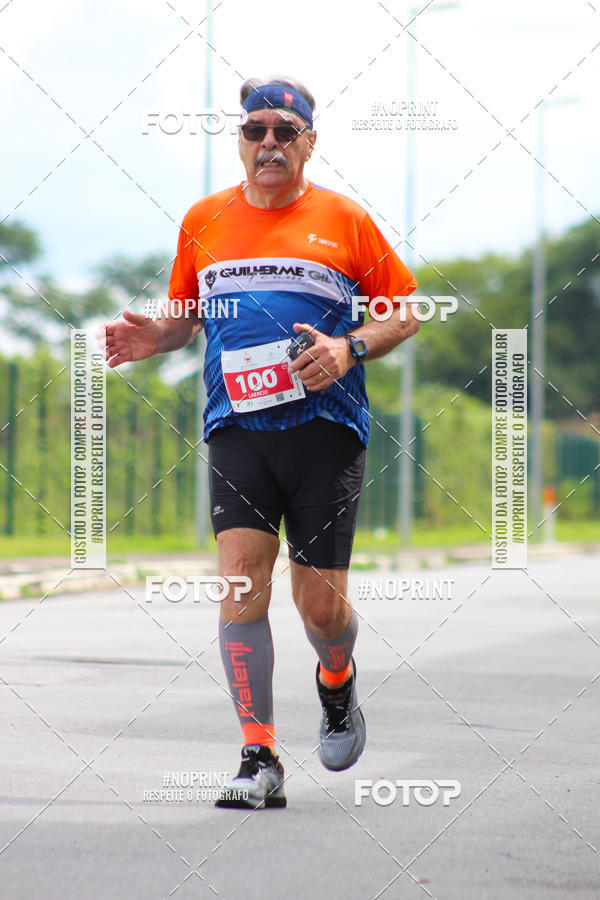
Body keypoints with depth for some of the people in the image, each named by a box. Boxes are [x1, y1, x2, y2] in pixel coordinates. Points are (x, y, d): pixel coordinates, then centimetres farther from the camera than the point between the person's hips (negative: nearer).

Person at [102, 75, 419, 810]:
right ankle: (259, 760, -9)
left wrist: (349, 348, -10)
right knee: (241, 581, -14)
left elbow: (407, 310, 8)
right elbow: (187, 315, 22)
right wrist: (153, 337, -1)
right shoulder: (204, 221, 11)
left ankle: (336, 681, 34)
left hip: (325, 427, -1)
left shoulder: (343, 219, 4)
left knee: (320, 603, -2)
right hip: (236, 427, 2)